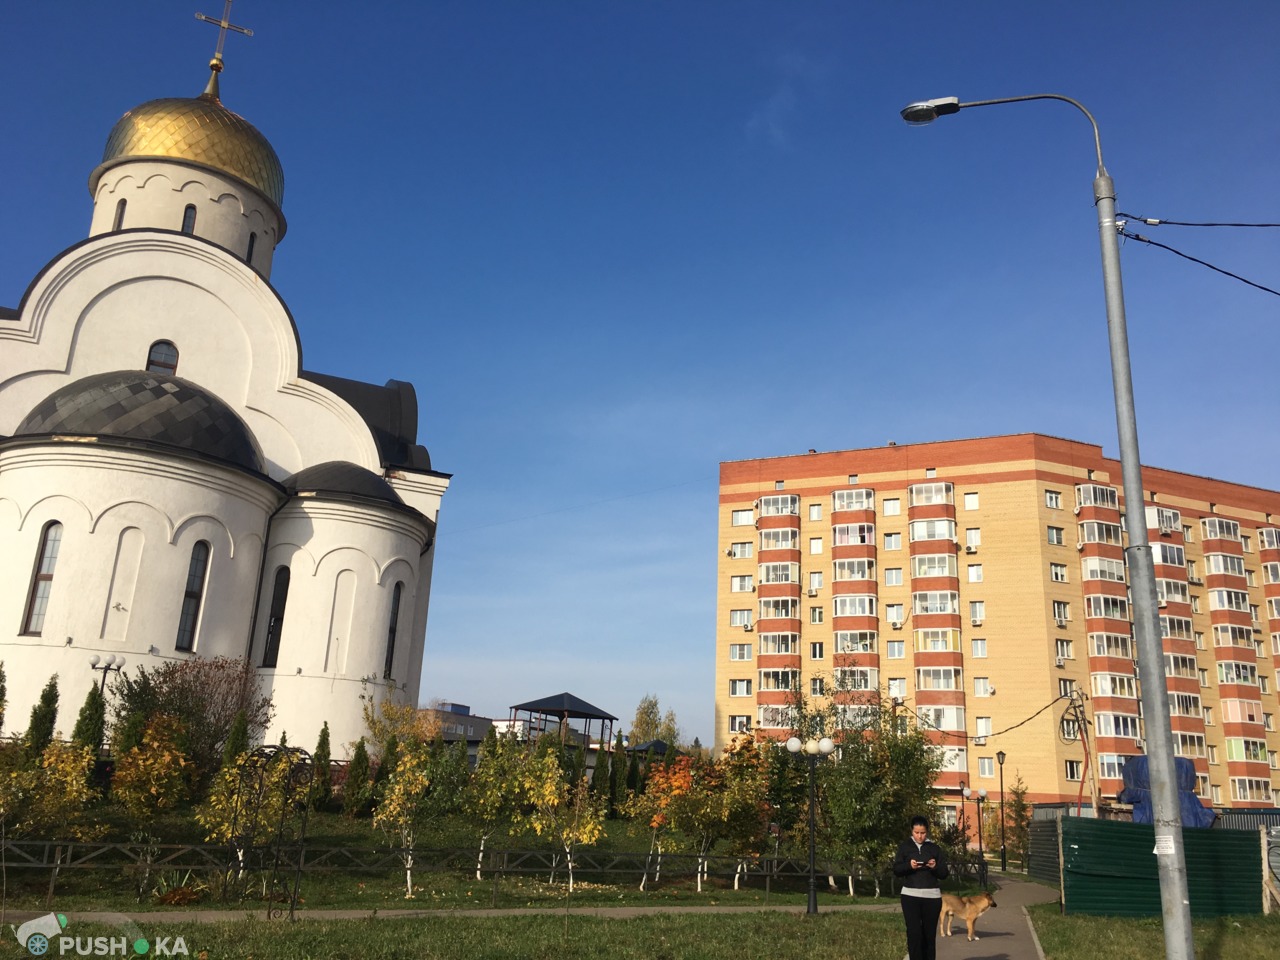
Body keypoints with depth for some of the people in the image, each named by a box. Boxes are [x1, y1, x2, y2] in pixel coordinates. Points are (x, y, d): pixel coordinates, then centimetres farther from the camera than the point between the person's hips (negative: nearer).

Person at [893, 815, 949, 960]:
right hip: (910, 895, -1)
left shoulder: (935, 848, 9)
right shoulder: (904, 846, 7)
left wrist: (936, 867, -13)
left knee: (930, 933, 3)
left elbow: (944, 874, 8)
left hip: (932, 895, 1)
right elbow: (896, 870, 3)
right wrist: (909, 865, -16)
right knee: (914, 932, -9)